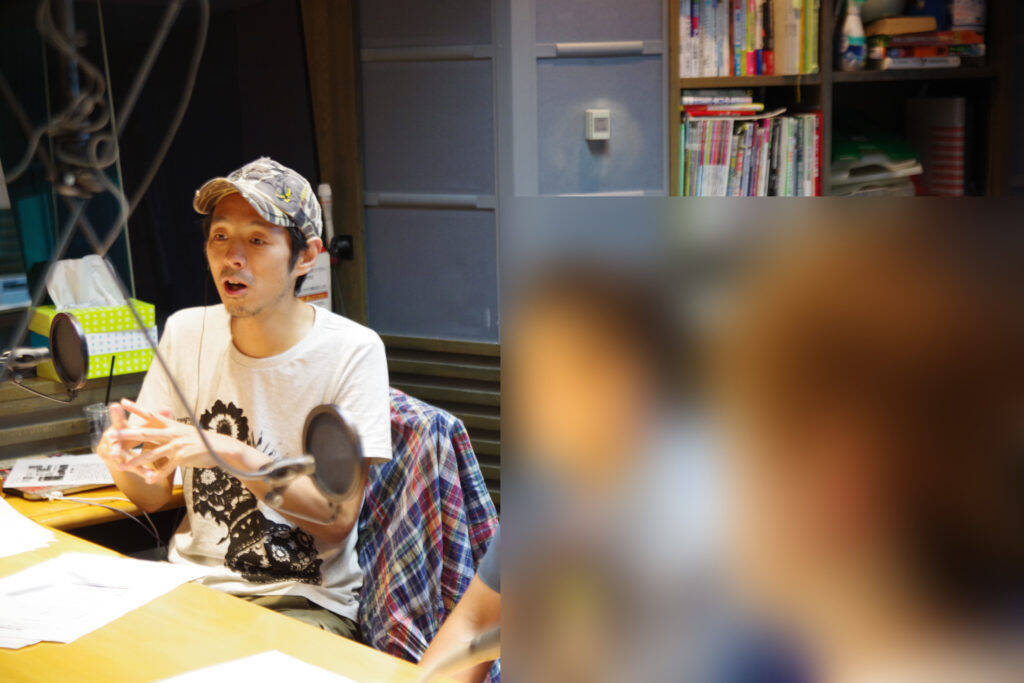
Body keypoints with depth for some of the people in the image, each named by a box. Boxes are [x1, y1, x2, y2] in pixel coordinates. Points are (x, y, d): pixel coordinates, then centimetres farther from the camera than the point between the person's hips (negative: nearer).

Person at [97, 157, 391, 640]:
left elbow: (338, 520, -14)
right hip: (189, 581, 5)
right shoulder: (187, 333, 3)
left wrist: (230, 452, -25)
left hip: (303, 601, -5)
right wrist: (125, 459, -17)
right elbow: (153, 495, 7)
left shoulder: (353, 351, -10)